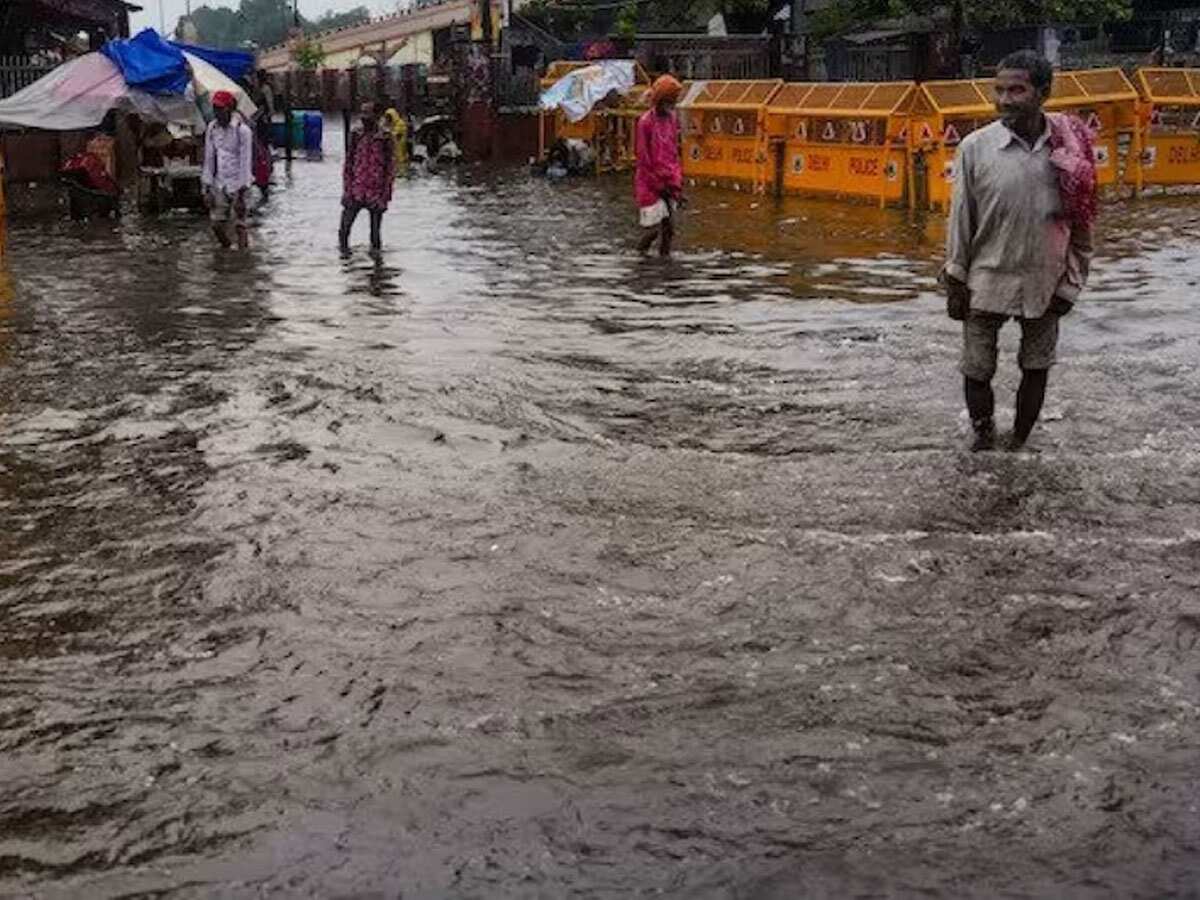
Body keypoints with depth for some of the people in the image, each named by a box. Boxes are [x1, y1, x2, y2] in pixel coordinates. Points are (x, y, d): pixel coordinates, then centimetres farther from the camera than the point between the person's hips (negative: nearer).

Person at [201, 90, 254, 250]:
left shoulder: (242, 130, -10)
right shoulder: (212, 128, 5)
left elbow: (245, 162, -11)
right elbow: (209, 159, 9)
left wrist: (242, 190, -14)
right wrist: (207, 188, 6)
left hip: (237, 184, -5)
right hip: (218, 184, 5)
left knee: (239, 223, -5)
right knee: (217, 223, 3)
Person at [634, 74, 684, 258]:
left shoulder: (672, 119, 8)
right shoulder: (646, 122, -13)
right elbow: (644, 158, -12)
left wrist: (676, 183, 9)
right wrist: (661, 184, -11)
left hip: (668, 183, 6)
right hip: (650, 184, -6)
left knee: (669, 227, 5)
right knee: (653, 228, -6)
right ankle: (642, 249, 20)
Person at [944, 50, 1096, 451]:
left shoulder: (1070, 147, -7)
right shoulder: (976, 146, -11)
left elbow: (1081, 220, 1)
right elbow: (960, 219, -4)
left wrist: (1071, 283, 0)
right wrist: (956, 283, -3)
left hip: (1045, 281, 1)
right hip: (987, 279, -1)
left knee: (1036, 368, 13)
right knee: (976, 369, 6)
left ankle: (1019, 444, 30)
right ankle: (982, 433, 30)